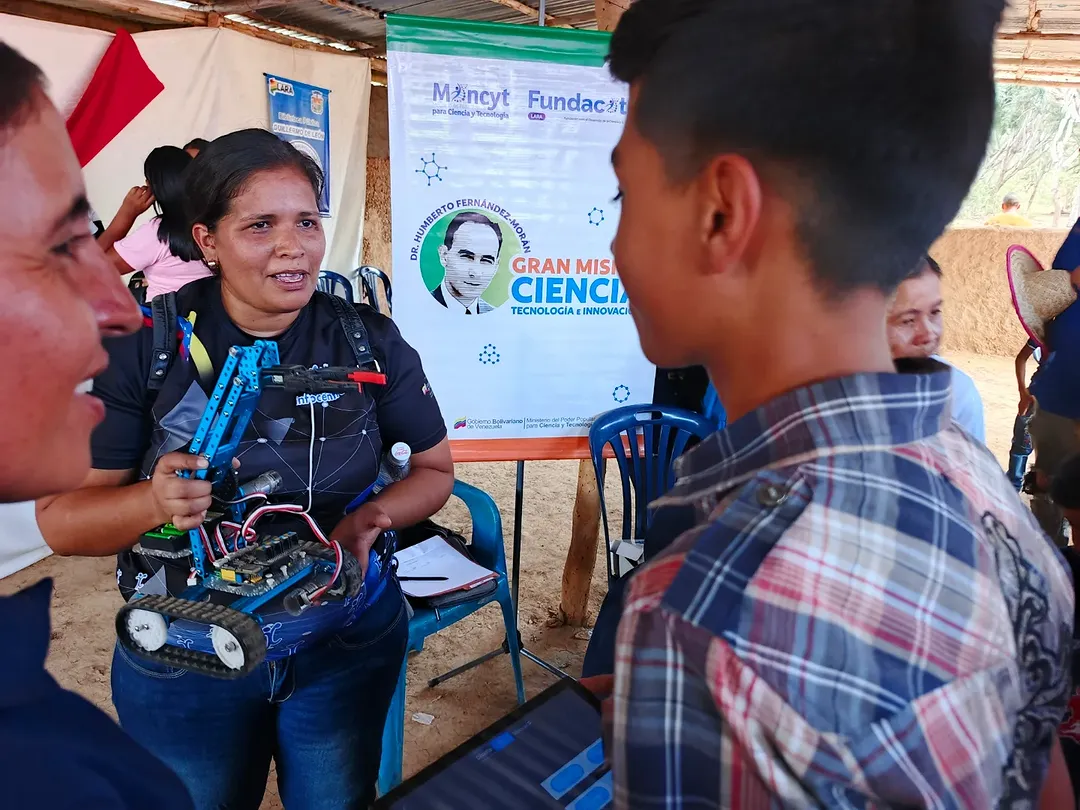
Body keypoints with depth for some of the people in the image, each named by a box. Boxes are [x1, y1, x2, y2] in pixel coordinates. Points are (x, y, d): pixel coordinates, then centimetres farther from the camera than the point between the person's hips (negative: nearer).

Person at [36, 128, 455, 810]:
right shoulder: (141, 347, -13)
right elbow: (59, 519, -11)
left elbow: (436, 469, -1)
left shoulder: (370, 339, -9)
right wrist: (155, 502, -32)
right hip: (182, 657, 0)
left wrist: (371, 518, -21)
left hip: (348, 643, 1)